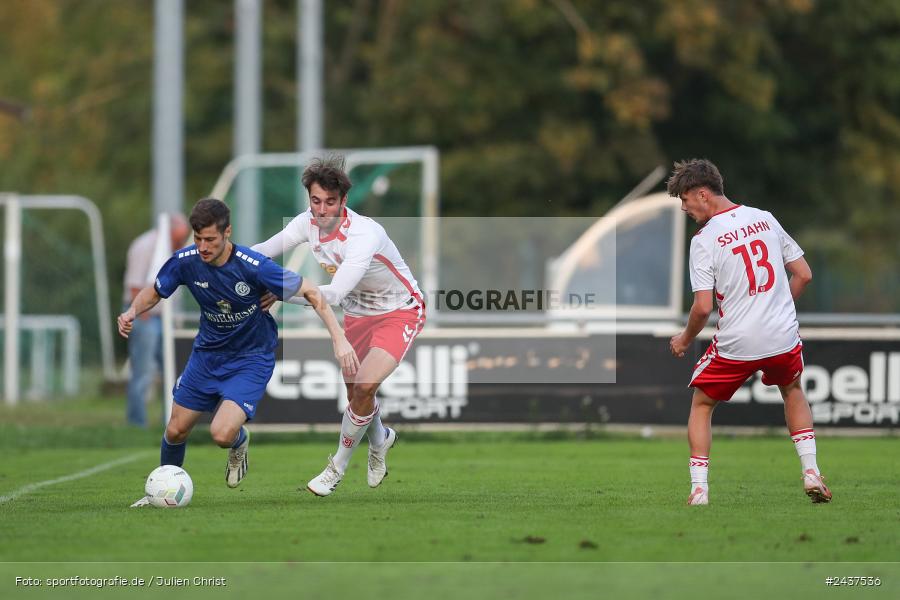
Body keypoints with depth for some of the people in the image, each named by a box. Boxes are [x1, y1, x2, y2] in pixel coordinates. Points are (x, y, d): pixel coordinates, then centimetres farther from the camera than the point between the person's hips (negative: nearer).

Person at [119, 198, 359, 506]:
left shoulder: (253, 266, -29)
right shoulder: (185, 261, -16)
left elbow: (310, 292, -20)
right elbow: (154, 292, 3)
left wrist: (339, 339, -28)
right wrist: (132, 312, -19)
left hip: (251, 357, -4)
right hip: (207, 352, 4)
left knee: (222, 433, -24)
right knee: (175, 431, 9)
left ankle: (239, 441, 15)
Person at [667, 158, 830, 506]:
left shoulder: (704, 240, -9)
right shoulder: (765, 220, 6)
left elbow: (703, 307, -14)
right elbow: (803, 275, 9)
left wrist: (684, 340, 4)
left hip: (736, 344, -4)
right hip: (784, 337, 4)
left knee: (701, 405, 18)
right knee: (792, 391, 33)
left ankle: (699, 490, 9)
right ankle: (811, 472, 20)